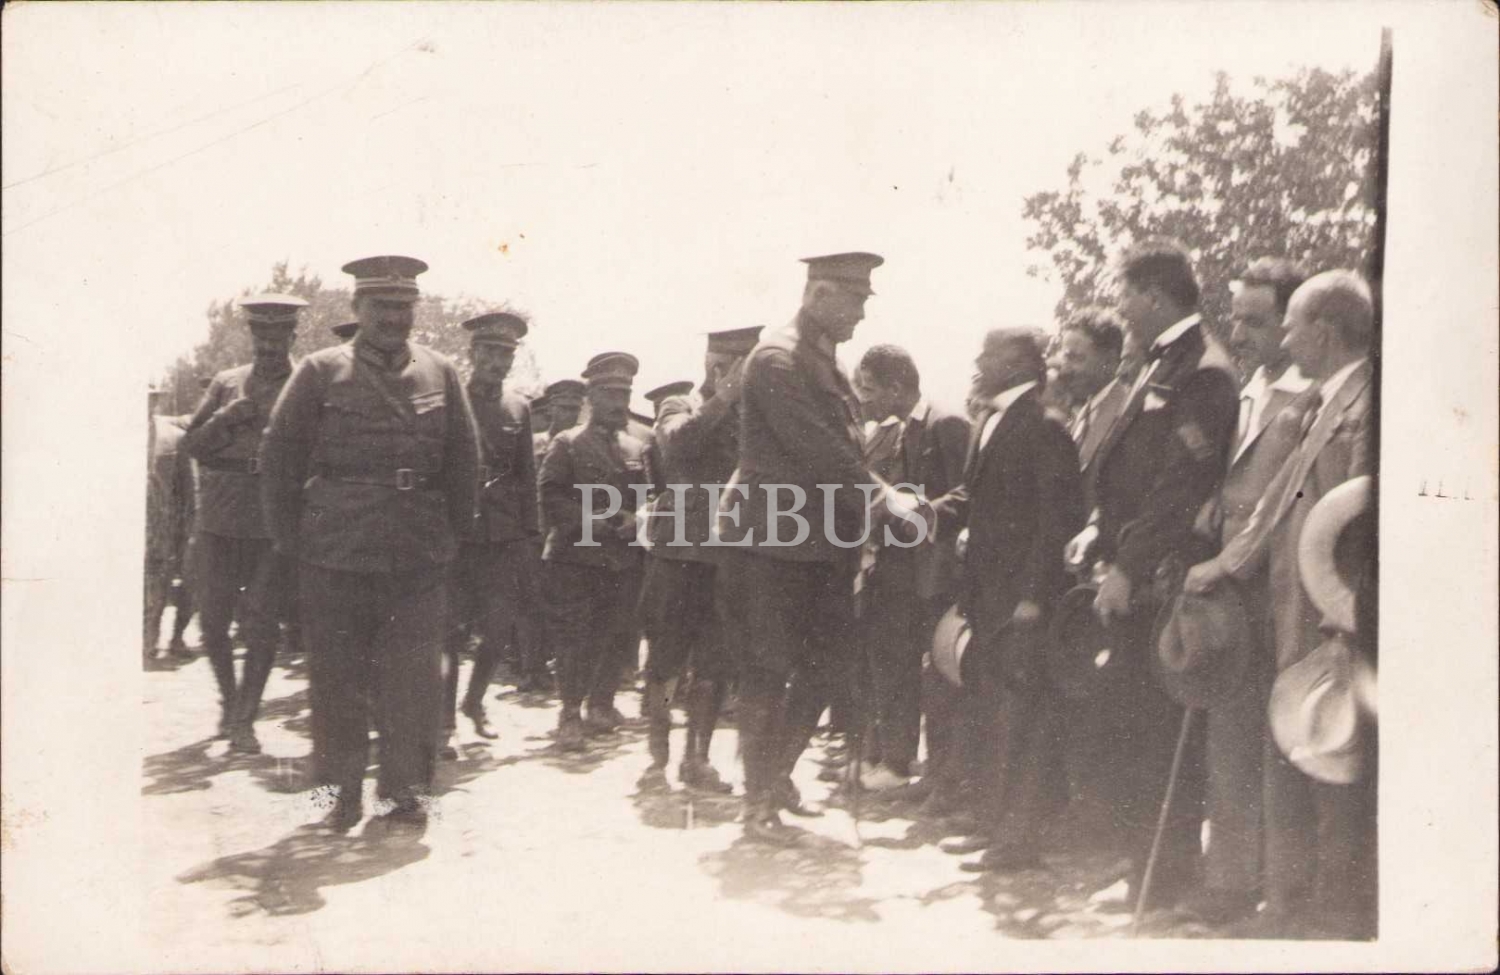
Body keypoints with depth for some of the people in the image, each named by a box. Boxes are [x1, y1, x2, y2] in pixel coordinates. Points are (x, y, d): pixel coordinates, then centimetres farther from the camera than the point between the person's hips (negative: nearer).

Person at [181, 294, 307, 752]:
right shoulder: (226, 383, 14)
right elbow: (191, 443, 10)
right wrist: (227, 418, -6)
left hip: (275, 521, -3)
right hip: (219, 518, 3)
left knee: (262, 624, -6)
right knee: (212, 619, 7)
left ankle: (244, 719, 4)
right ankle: (229, 700, 30)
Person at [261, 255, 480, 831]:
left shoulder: (440, 374, 9)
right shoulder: (321, 372, 3)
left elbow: (464, 464, 13)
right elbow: (278, 458, 5)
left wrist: (449, 537, 9)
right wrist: (294, 540, 2)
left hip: (419, 563, 1)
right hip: (333, 560, -1)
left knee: (414, 679, 2)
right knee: (336, 677, 6)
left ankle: (407, 793, 16)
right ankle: (340, 792, 19)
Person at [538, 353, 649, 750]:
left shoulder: (637, 449, 14)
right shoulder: (567, 444, 2)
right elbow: (550, 496, -5)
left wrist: (635, 519, -6)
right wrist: (588, 520, -17)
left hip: (622, 561, 4)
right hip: (575, 557, -3)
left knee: (610, 639, 6)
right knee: (574, 640, -3)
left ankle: (601, 707, 19)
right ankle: (571, 714, 6)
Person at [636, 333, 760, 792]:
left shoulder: (748, 416, 13)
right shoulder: (679, 405, 3)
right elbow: (676, 442, -20)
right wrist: (722, 398, -25)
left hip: (730, 554, 4)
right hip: (679, 548, -3)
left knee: (715, 666, 6)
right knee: (666, 661, 2)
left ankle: (697, 758, 16)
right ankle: (657, 758, 11)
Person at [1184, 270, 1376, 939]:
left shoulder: (1366, 403, -14)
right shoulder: (1321, 404, 16)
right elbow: (1282, 501, 20)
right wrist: (1227, 563, 17)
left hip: (1334, 629, -10)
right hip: (1296, 625, 10)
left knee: (1337, 779, 1)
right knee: (1289, 766, 16)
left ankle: (1340, 916, 15)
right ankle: (1291, 906, 28)